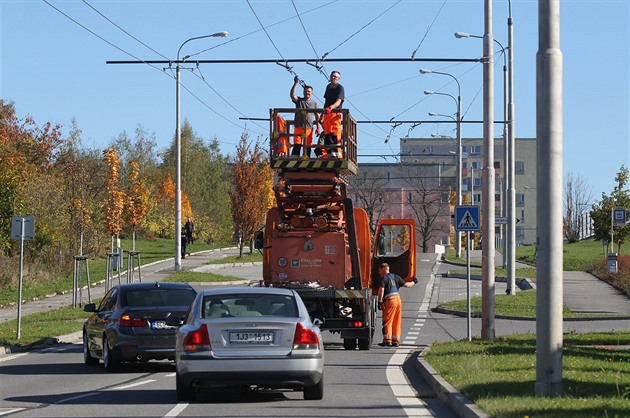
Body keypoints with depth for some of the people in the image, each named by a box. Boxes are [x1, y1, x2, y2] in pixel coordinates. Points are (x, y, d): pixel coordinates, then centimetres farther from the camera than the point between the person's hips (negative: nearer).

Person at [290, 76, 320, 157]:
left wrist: (318, 128, 3)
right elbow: (292, 94, -9)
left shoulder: (314, 103, 12)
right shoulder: (299, 101, 10)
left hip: (309, 128, 1)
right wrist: (295, 84, -20)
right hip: (298, 127, -1)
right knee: (297, 145, -8)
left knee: (308, 146, 2)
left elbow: (317, 117, 11)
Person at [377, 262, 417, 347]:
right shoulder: (396, 277, 19)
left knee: (387, 321, -6)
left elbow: (381, 290, -13)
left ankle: (387, 340, -13)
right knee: (396, 322, 9)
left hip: (389, 300, -7)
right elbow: (406, 285, 22)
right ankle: (396, 341, 9)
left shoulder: (383, 278, -1)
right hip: (398, 299, 7)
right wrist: (414, 282, 41)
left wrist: (379, 301, -13)